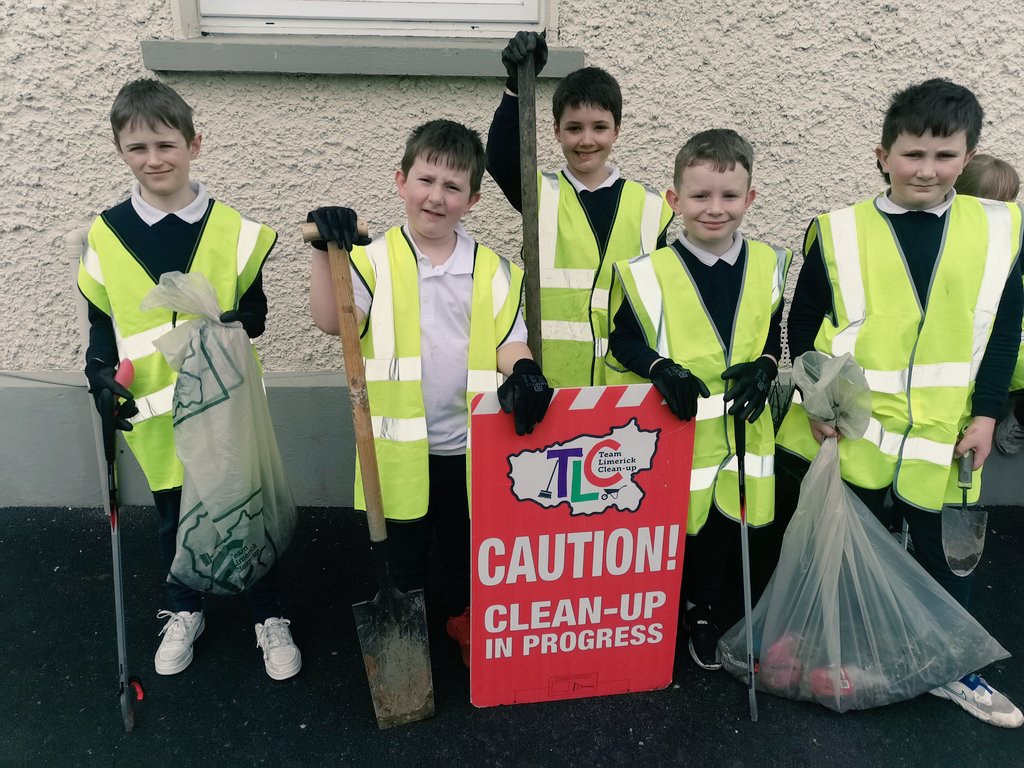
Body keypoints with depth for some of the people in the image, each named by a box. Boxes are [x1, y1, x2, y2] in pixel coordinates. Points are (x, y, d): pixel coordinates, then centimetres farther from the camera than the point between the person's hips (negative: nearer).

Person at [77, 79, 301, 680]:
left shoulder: (233, 229, -5)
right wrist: (102, 372, -8)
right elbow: (102, 321, 8)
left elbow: (255, 313, -1)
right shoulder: (106, 234, -1)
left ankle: (269, 620, 29)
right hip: (157, 413, 2)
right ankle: (184, 614, 42)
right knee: (174, 519, 18)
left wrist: (231, 324, -22)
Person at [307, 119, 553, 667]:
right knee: (401, 555, 18)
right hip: (399, 448, -2)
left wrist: (522, 371, -24)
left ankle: (463, 624, 49)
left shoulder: (493, 271, 1)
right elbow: (330, 320, -18)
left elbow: (508, 341, -3)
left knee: (466, 551, 22)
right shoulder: (375, 260, -6)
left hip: (470, 445, 2)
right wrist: (325, 252, -30)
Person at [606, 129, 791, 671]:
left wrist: (765, 367, -9)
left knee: (722, 528, 17)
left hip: (738, 427, 4)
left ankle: (702, 615, 41)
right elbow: (622, 340, -5)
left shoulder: (767, 266, 2)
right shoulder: (647, 272, -11)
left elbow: (774, 334, 11)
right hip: (670, 429, -3)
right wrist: (660, 368, -22)